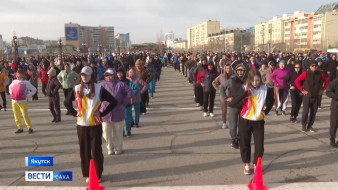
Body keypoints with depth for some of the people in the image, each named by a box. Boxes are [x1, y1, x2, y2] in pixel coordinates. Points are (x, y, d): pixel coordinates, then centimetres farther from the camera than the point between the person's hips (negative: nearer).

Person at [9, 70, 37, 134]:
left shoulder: (26, 82, -3)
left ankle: (29, 128, 4)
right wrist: (11, 93, 17)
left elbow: (34, 89, -3)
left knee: (25, 115, -7)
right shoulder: (14, 81, 12)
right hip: (14, 102, 5)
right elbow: (10, 87, 34)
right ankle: (20, 128, 21)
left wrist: (27, 95, -8)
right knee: (16, 116, 9)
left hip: (22, 102, -5)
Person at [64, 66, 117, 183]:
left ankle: (98, 174, 18)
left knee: (96, 151, 3)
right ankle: (87, 174, 24)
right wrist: (75, 113, 7)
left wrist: (102, 113, -8)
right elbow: (67, 102, 18)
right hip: (81, 125, 3)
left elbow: (113, 102, -5)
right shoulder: (76, 89, 4)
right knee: (84, 151, 9)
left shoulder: (99, 88, -5)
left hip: (95, 125, -3)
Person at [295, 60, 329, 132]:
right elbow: (296, 81, -9)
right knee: (305, 112, -6)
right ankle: (303, 126, 10)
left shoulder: (320, 74, 1)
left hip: (316, 97, 3)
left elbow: (326, 81, 17)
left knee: (313, 113, 6)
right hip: (307, 96, -3)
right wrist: (302, 90, -8)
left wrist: (322, 89, 9)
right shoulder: (305, 74, -9)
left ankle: (310, 126, 19)